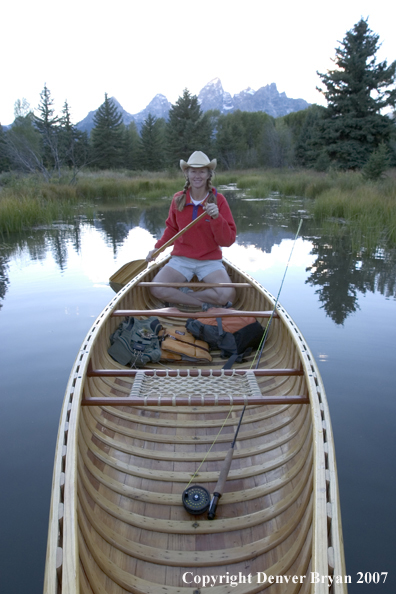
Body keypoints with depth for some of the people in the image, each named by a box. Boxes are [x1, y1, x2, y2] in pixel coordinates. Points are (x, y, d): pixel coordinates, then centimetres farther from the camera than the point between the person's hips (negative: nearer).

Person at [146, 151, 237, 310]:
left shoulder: (218, 200, -5)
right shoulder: (178, 199, 1)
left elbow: (228, 241, -10)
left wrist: (216, 218, -24)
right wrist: (157, 248, 8)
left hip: (210, 260, -1)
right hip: (181, 259, 2)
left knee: (228, 294, -27)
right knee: (157, 289, -23)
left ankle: (183, 295, -4)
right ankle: (206, 304, -10)